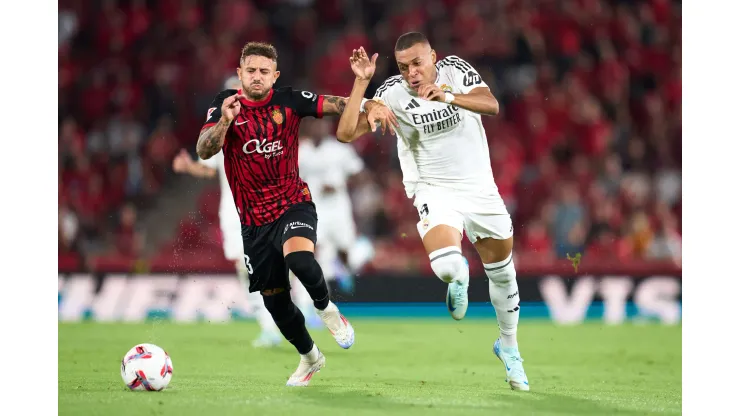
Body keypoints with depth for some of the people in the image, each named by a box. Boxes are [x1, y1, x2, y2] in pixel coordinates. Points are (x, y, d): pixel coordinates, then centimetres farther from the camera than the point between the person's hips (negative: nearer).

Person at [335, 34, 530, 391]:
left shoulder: (455, 70, -9)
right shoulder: (392, 93, -13)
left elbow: (491, 106, -25)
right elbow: (346, 133, -20)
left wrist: (447, 96, -40)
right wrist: (361, 82, -29)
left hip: (479, 186, 2)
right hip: (434, 190, -2)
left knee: (502, 272, 12)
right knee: (446, 265, -27)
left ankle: (508, 346, 37)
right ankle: (458, 277, 13)